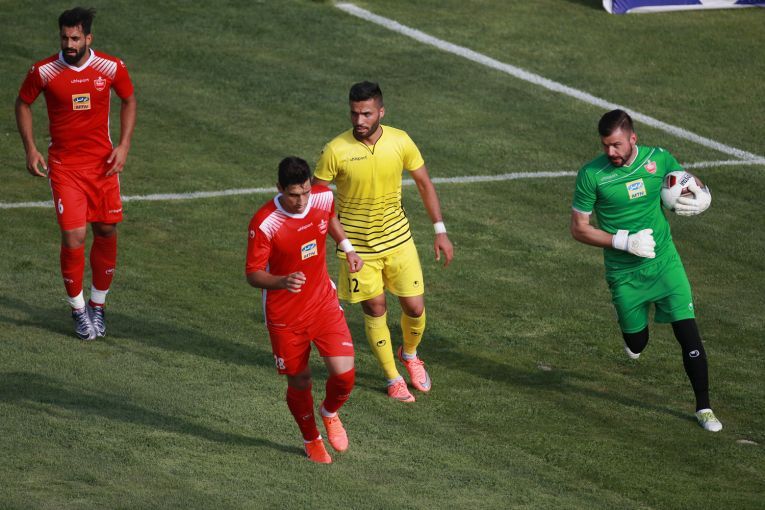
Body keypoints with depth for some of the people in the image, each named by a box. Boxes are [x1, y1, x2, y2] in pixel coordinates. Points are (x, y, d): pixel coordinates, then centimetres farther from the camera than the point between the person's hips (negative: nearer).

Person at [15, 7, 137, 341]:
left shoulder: (111, 68, -7)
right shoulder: (44, 72, -10)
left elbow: (129, 101, 10)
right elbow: (23, 104, 6)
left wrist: (124, 145, 0)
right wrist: (30, 149, -2)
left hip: (103, 163, 2)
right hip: (64, 166, -2)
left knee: (106, 232, 7)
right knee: (74, 237, -10)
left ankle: (97, 305, 25)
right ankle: (78, 310, 9)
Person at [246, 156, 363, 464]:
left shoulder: (323, 198, -10)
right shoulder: (264, 224, -25)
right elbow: (253, 274, -21)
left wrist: (347, 248, 15)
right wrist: (282, 282, -39)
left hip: (323, 303, 3)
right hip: (285, 316, -3)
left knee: (344, 374, -9)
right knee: (299, 383, 9)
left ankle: (330, 413, 28)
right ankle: (311, 439, 39)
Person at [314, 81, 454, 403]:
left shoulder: (400, 141, -10)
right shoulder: (336, 151, -18)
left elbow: (424, 183, 3)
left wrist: (440, 231, 2)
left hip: (398, 239, 2)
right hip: (358, 245, -2)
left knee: (415, 307, 5)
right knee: (375, 311, 6)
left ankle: (410, 355, 37)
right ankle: (392, 378, 25)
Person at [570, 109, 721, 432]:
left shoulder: (659, 159, -7)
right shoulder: (591, 175, -15)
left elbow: (693, 184, 12)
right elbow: (579, 229, -10)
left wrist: (700, 198, -14)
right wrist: (626, 242, -20)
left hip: (665, 263, 1)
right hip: (624, 272, -1)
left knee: (688, 332, -7)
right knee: (636, 345, 8)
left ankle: (703, 408, 7)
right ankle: (633, 330, 47)